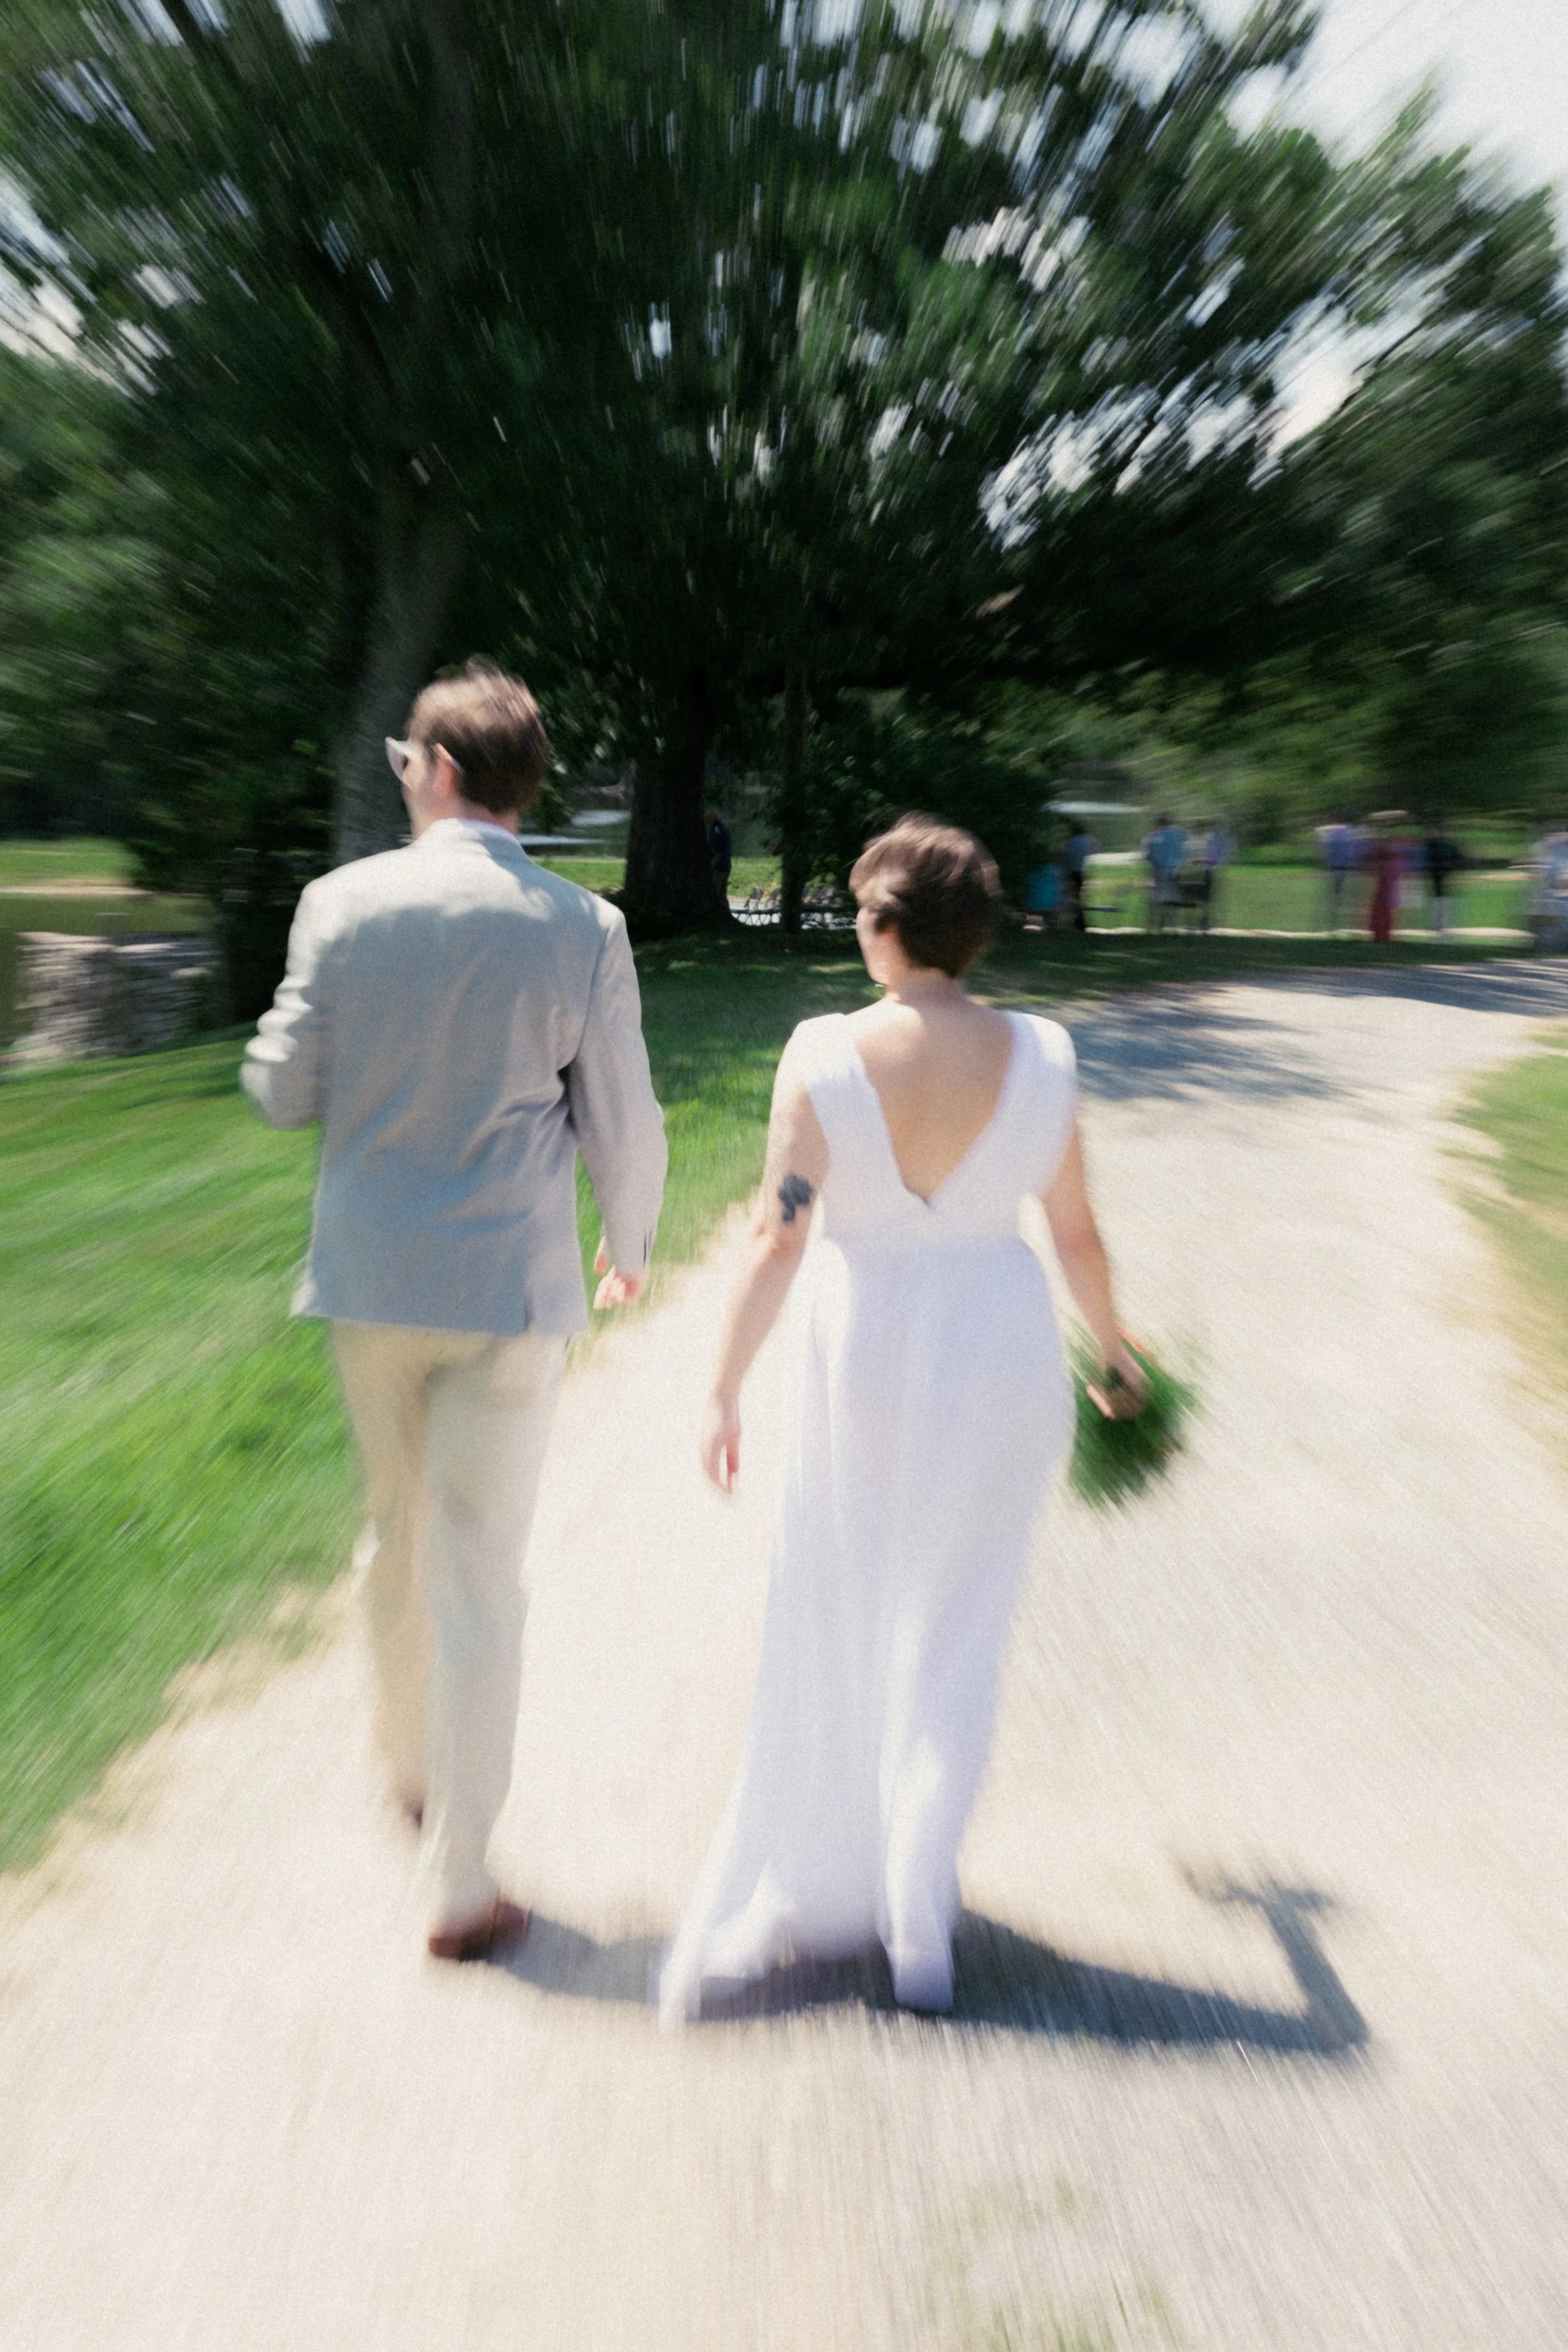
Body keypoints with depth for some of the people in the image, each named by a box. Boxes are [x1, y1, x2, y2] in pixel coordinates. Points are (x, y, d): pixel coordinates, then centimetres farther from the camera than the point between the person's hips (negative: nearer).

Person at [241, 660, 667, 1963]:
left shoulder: (344, 901, -4)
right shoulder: (583, 928, -8)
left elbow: (284, 1090, -1)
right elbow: (622, 1123, -5)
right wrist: (630, 1244, 13)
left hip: (370, 1277, 3)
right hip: (509, 1288, -2)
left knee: (397, 1528, 24)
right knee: (480, 1572, 8)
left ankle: (413, 1768, 47)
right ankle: (459, 1880, 21)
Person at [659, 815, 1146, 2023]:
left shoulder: (825, 1055, -14)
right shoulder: (1039, 1055, -8)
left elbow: (778, 1240, -16)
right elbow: (1078, 1234, -1)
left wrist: (726, 1386, -6)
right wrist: (1113, 1345, 16)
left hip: (864, 1354, -1)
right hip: (998, 1352, 1)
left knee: (835, 1624, 20)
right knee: (952, 1632, 16)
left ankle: (822, 1888, 42)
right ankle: (918, 1922, 29)